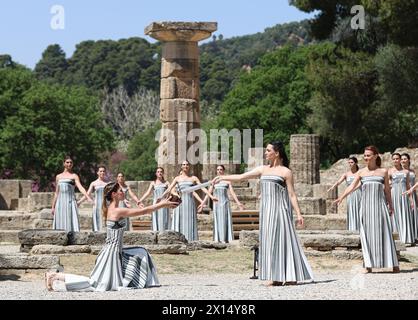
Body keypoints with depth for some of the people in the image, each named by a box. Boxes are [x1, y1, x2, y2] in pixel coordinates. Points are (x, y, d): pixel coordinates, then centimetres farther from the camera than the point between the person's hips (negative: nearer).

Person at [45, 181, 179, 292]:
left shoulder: (112, 209, 9)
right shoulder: (117, 211, -18)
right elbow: (143, 211, -15)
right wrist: (163, 205, -6)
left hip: (116, 251, 10)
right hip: (112, 251, -10)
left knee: (141, 253, 19)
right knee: (93, 282, -8)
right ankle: (56, 275, -8)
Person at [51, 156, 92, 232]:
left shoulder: (74, 176, 4)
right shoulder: (58, 176, 15)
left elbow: (80, 187, -11)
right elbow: (56, 193, 18)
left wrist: (88, 197, -28)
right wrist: (53, 207, 15)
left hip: (70, 202, -4)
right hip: (60, 203, 4)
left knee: (70, 223, -10)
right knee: (60, 225, 0)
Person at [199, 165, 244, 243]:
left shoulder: (227, 181, 6)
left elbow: (232, 193, 0)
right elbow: (208, 193, 9)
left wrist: (238, 202, -11)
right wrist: (203, 203, 1)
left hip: (225, 203, -2)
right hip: (216, 203, 2)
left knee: (225, 221, -5)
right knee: (217, 221, 0)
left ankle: (225, 239, -5)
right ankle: (217, 239, 1)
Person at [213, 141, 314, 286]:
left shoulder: (286, 172, -1)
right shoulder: (262, 169, 13)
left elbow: (292, 195, -3)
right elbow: (241, 177, 13)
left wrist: (298, 213, -9)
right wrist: (223, 177, 8)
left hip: (280, 209, -5)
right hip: (266, 210, 5)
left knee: (282, 240, -7)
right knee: (269, 241, 2)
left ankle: (291, 277, -2)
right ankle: (276, 278, 5)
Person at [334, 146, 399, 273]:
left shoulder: (383, 172, 7)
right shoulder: (361, 172, 7)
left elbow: (387, 190, 12)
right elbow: (352, 186, -2)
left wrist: (390, 206, 13)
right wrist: (341, 198, -16)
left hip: (380, 204, -1)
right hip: (366, 204, 1)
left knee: (384, 232, -2)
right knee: (367, 234, -1)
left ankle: (393, 264, 2)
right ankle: (368, 265, 4)